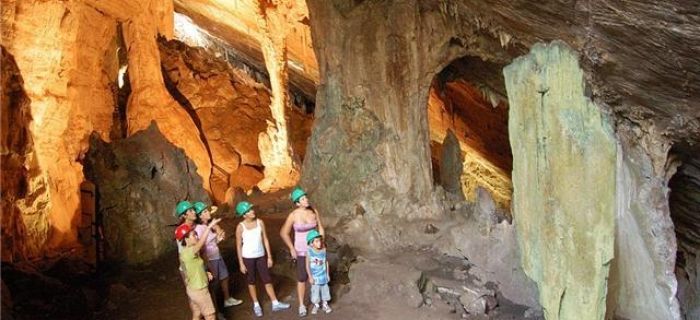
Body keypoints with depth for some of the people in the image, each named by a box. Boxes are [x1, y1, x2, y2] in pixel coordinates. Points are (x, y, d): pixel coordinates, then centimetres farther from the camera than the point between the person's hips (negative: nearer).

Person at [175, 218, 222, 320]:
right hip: (199, 290, -9)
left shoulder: (185, 252, 4)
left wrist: (205, 273, 3)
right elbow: (201, 242, -42)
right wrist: (209, 226, -44)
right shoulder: (188, 252, -26)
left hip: (193, 289, 9)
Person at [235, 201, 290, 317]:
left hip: (261, 256, 3)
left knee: (267, 280, 9)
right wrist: (241, 263, -7)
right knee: (251, 281, 12)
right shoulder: (240, 227, -13)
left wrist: (269, 256, 1)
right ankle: (256, 305, 28)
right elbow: (239, 246, -7)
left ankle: (275, 304, 19)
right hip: (248, 257, -2)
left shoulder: (260, 222, -6)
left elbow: (265, 240, 1)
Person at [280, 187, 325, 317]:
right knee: (302, 278, 3)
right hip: (301, 251, -3)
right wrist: (292, 249, -8)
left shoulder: (314, 212, -10)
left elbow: (320, 229, 1)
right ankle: (301, 305, 19)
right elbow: (284, 233, -8)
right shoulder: (293, 215, -18)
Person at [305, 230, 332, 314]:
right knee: (315, 291, 11)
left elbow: (326, 263, 0)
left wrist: (328, 275, 4)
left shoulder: (323, 250, -9)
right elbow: (307, 265, -11)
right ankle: (316, 305, 31)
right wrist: (310, 277, -11)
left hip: (324, 276, 2)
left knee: (325, 290, 14)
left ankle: (325, 304, 33)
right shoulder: (309, 252, -17)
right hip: (315, 277, -2)